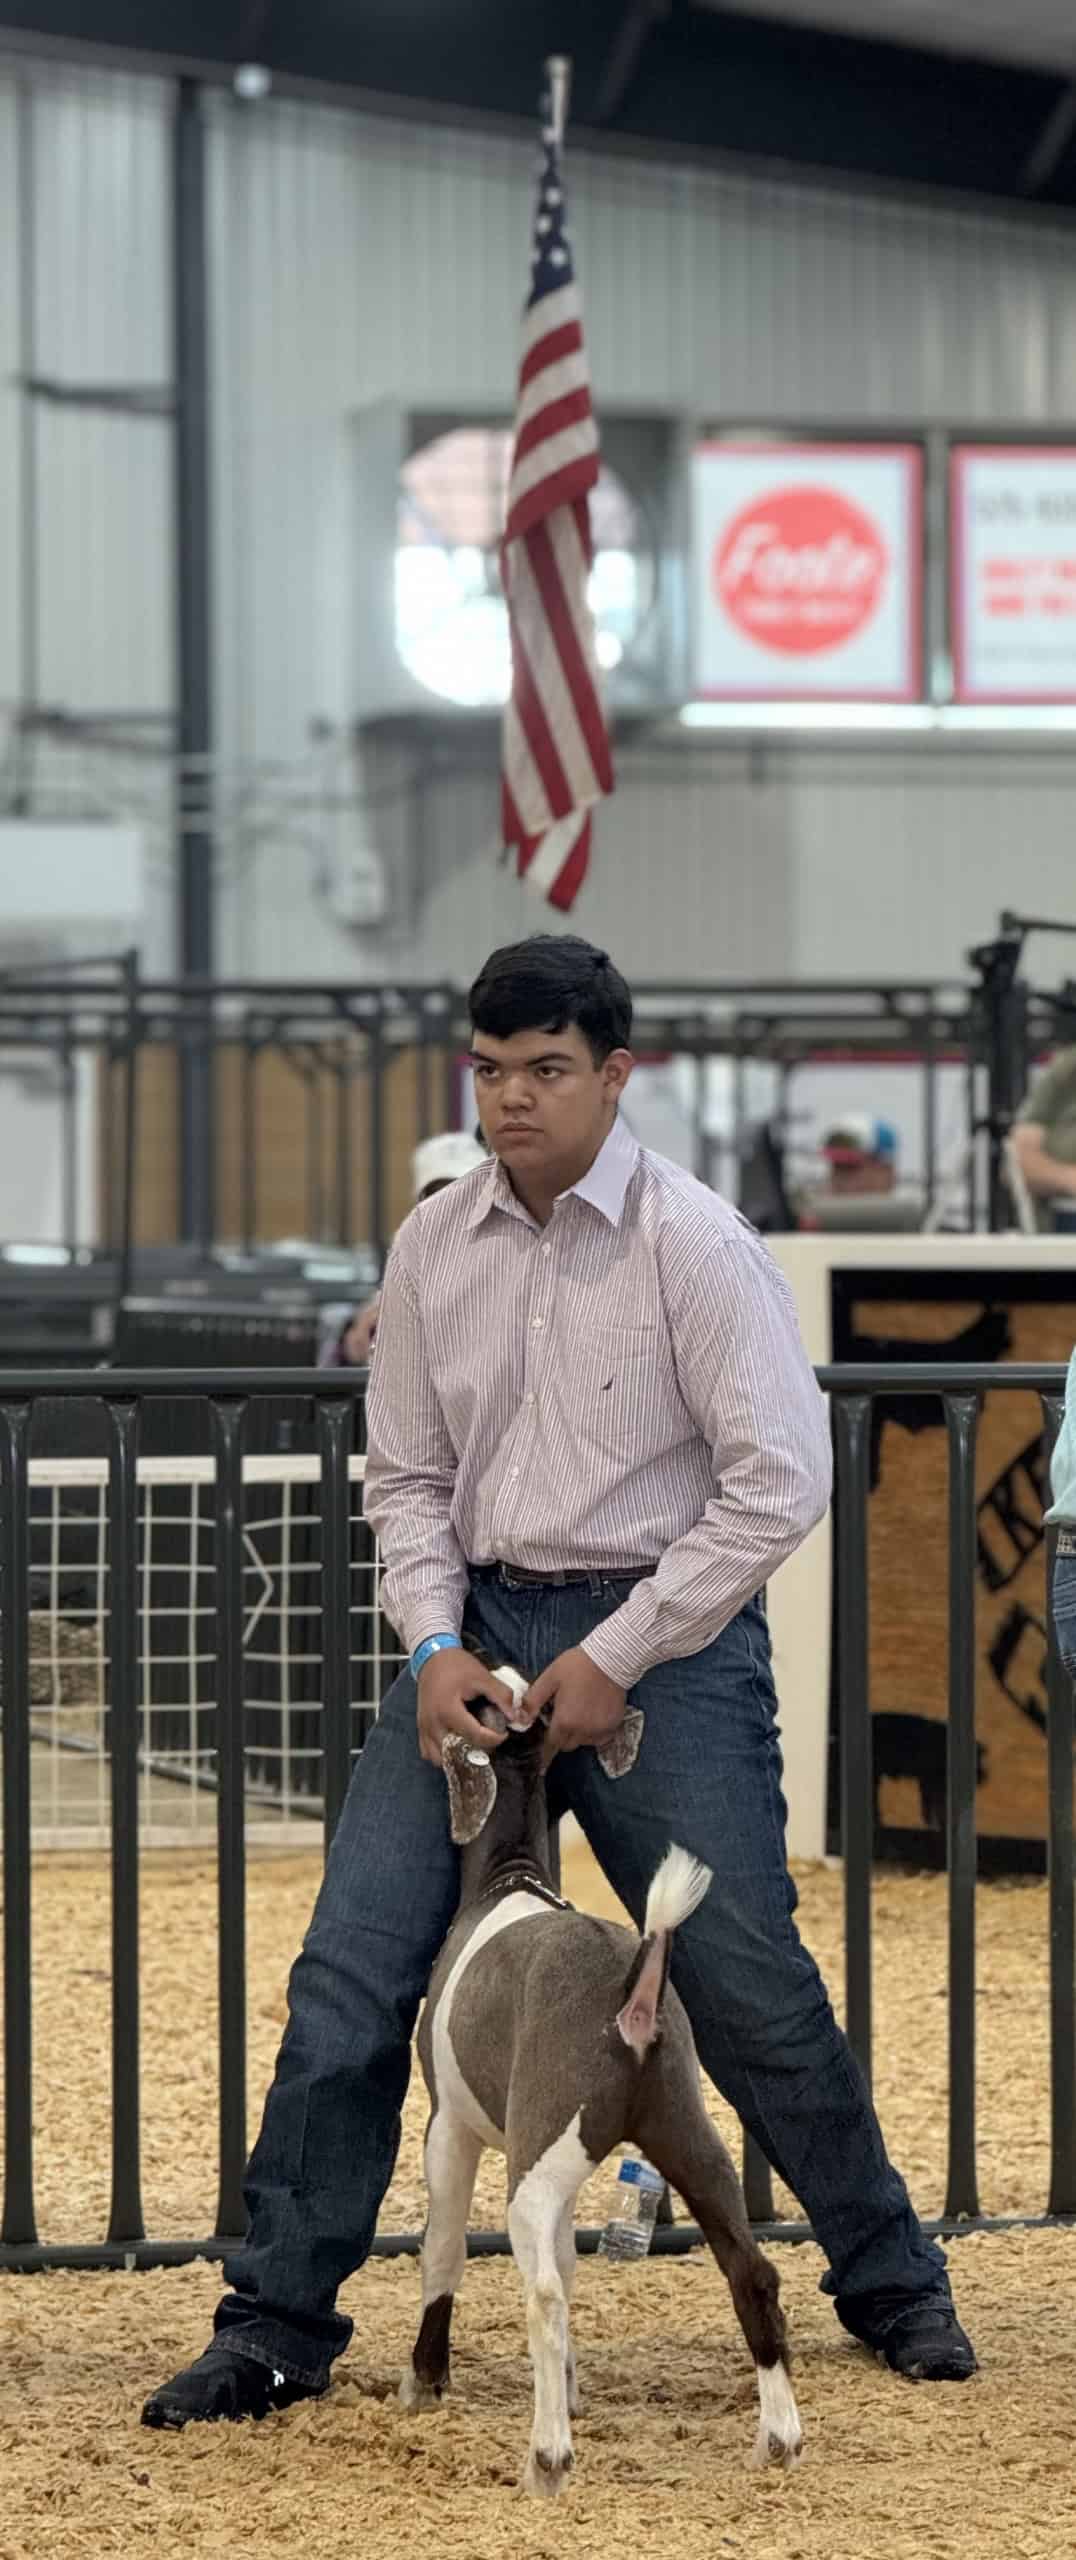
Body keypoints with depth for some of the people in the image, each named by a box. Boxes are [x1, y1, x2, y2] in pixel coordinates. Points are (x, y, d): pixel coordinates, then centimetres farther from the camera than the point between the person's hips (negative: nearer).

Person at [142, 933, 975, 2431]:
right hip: (484, 1631, 4)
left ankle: (892, 2285, 18)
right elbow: (409, 1477, 12)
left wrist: (616, 1658, -13)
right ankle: (278, 2322, 2)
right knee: (352, 1963, -5)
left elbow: (779, 1480, -12)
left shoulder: (693, 1243, -9)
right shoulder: (434, 1249, 5)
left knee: (749, 1983, -2)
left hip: (664, 1634, -4)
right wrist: (435, 1645, -5)